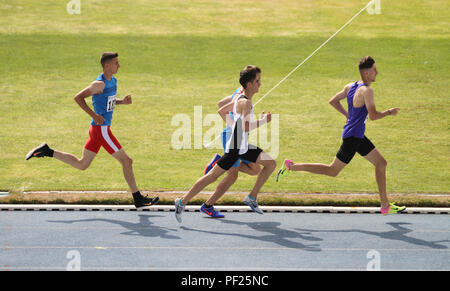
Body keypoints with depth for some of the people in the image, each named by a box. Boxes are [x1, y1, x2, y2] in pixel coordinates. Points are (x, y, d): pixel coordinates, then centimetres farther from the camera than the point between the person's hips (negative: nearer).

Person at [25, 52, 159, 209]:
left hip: (97, 129, 10)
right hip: (101, 129, -10)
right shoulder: (100, 84, -16)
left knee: (82, 164, 15)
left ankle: (46, 151, 16)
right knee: (126, 161, -3)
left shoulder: (113, 81, 12)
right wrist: (94, 115, -21)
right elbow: (78, 97, -17)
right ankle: (138, 198, 5)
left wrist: (122, 101, 7)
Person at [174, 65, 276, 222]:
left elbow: (222, 111, 21)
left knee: (271, 164, 9)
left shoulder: (240, 99, 8)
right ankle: (182, 202, 3)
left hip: (244, 147, 10)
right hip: (235, 148, -10)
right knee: (213, 176, -5)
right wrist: (263, 121, -20)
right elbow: (246, 127, -33)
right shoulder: (245, 102, -21)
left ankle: (252, 197, 13)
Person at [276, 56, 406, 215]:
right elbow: (373, 115, -28)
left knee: (381, 163, 11)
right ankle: (291, 166, 5)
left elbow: (333, 101, 15)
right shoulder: (367, 90, -21)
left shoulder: (350, 86, 6)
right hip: (352, 137, -10)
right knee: (333, 171, 0)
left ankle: (385, 205, 14)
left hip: (358, 136, 10)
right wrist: (389, 112, -12)